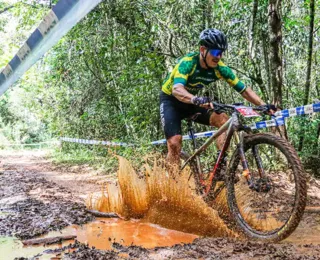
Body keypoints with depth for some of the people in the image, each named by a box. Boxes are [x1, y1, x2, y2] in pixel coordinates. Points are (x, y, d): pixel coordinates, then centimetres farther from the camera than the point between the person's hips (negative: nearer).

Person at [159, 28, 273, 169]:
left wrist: (264, 105, -27)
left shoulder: (220, 68, -16)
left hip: (191, 103, 5)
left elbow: (244, 89, -13)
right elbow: (177, 90, -46)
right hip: (171, 100, -4)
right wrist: (197, 99, -65)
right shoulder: (188, 62, -30)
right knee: (175, 142, -20)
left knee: (223, 119, -18)